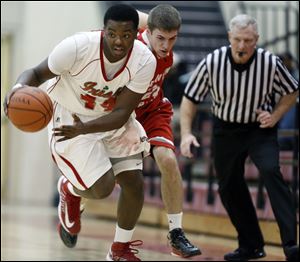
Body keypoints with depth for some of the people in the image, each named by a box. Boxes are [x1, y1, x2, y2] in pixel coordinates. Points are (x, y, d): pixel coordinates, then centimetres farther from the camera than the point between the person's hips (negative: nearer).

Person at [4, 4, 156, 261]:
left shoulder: (145, 62, -24)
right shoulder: (78, 47, -32)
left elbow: (121, 114, -23)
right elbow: (38, 73, -19)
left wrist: (83, 129, -40)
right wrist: (19, 88, -43)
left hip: (112, 120, 4)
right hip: (69, 116, -4)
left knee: (134, 183, 1)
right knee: (102, 188, -14)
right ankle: (70, 190, 24)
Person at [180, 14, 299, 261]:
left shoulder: (270, 62, -19)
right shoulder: (212, 63, -18)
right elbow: (190, 98, -5)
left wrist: (275, 116, -13)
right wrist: (186, 133, -15)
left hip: (260, 128, -3)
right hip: (226, 129, 3)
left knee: (271, 172, -25)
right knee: (229, 187, 7)